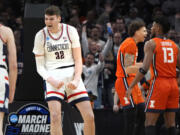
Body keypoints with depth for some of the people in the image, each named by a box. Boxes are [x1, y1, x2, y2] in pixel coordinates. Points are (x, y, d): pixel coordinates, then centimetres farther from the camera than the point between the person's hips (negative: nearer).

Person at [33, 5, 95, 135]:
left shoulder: (70, 31, 1)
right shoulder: (41, 35, 0)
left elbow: (78, 60, 3)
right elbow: (40, 66, 2)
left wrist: (76, 80, -13)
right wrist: (52, 81, -16)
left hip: (72, 73, 1)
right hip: (53, 76, -1)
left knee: (89, 117, -4)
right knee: (55, 116, -20)